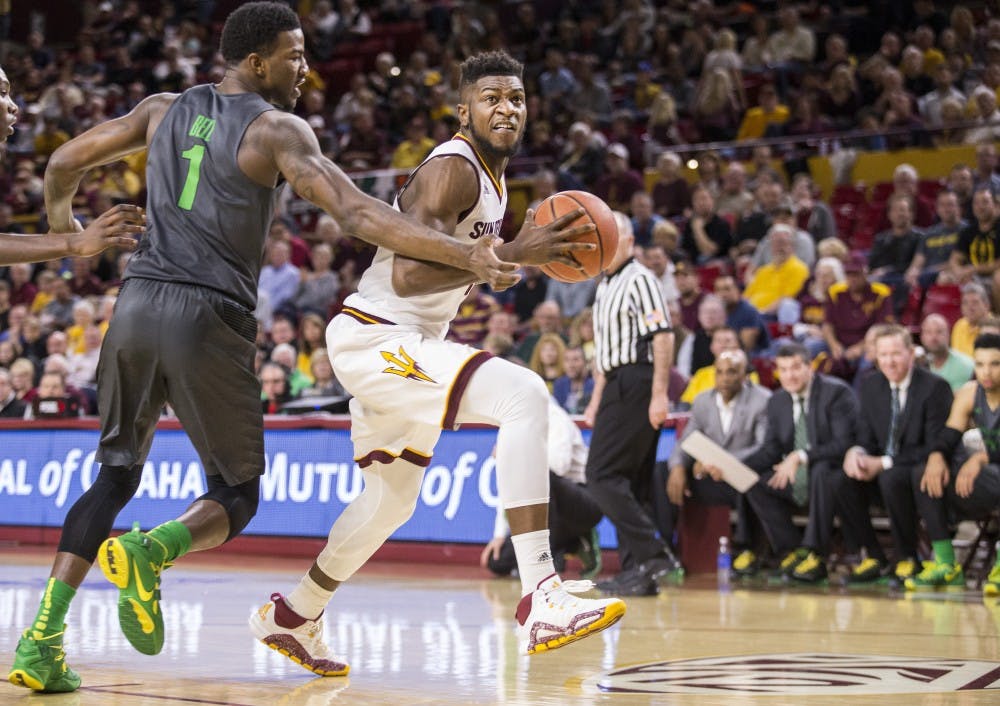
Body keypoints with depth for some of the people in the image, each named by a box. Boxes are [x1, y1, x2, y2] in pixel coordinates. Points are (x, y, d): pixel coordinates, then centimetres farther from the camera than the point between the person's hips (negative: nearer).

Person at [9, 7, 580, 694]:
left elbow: (65, 162, 21)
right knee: (237, 493, 10)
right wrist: (470, 256, -17)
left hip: (138, 304, 5)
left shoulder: (163, 110, 15)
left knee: (115, 476, 16)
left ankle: (43, 639, 1)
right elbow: (360, 215, -14)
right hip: (210, 319, -5)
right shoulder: (278, 128, -3)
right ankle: (150, 550, -22)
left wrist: (64, 231, 41)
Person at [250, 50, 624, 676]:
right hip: (374, 337, -11)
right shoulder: (454, 169, -18)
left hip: (402, 342, 11)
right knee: (524, 395, -29)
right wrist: (512, 253, -33)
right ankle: (541, 599, -37)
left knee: (392, 499, 25)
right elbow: (409, 275, -31)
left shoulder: (491, 174, 14)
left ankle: (293, 616, 43)